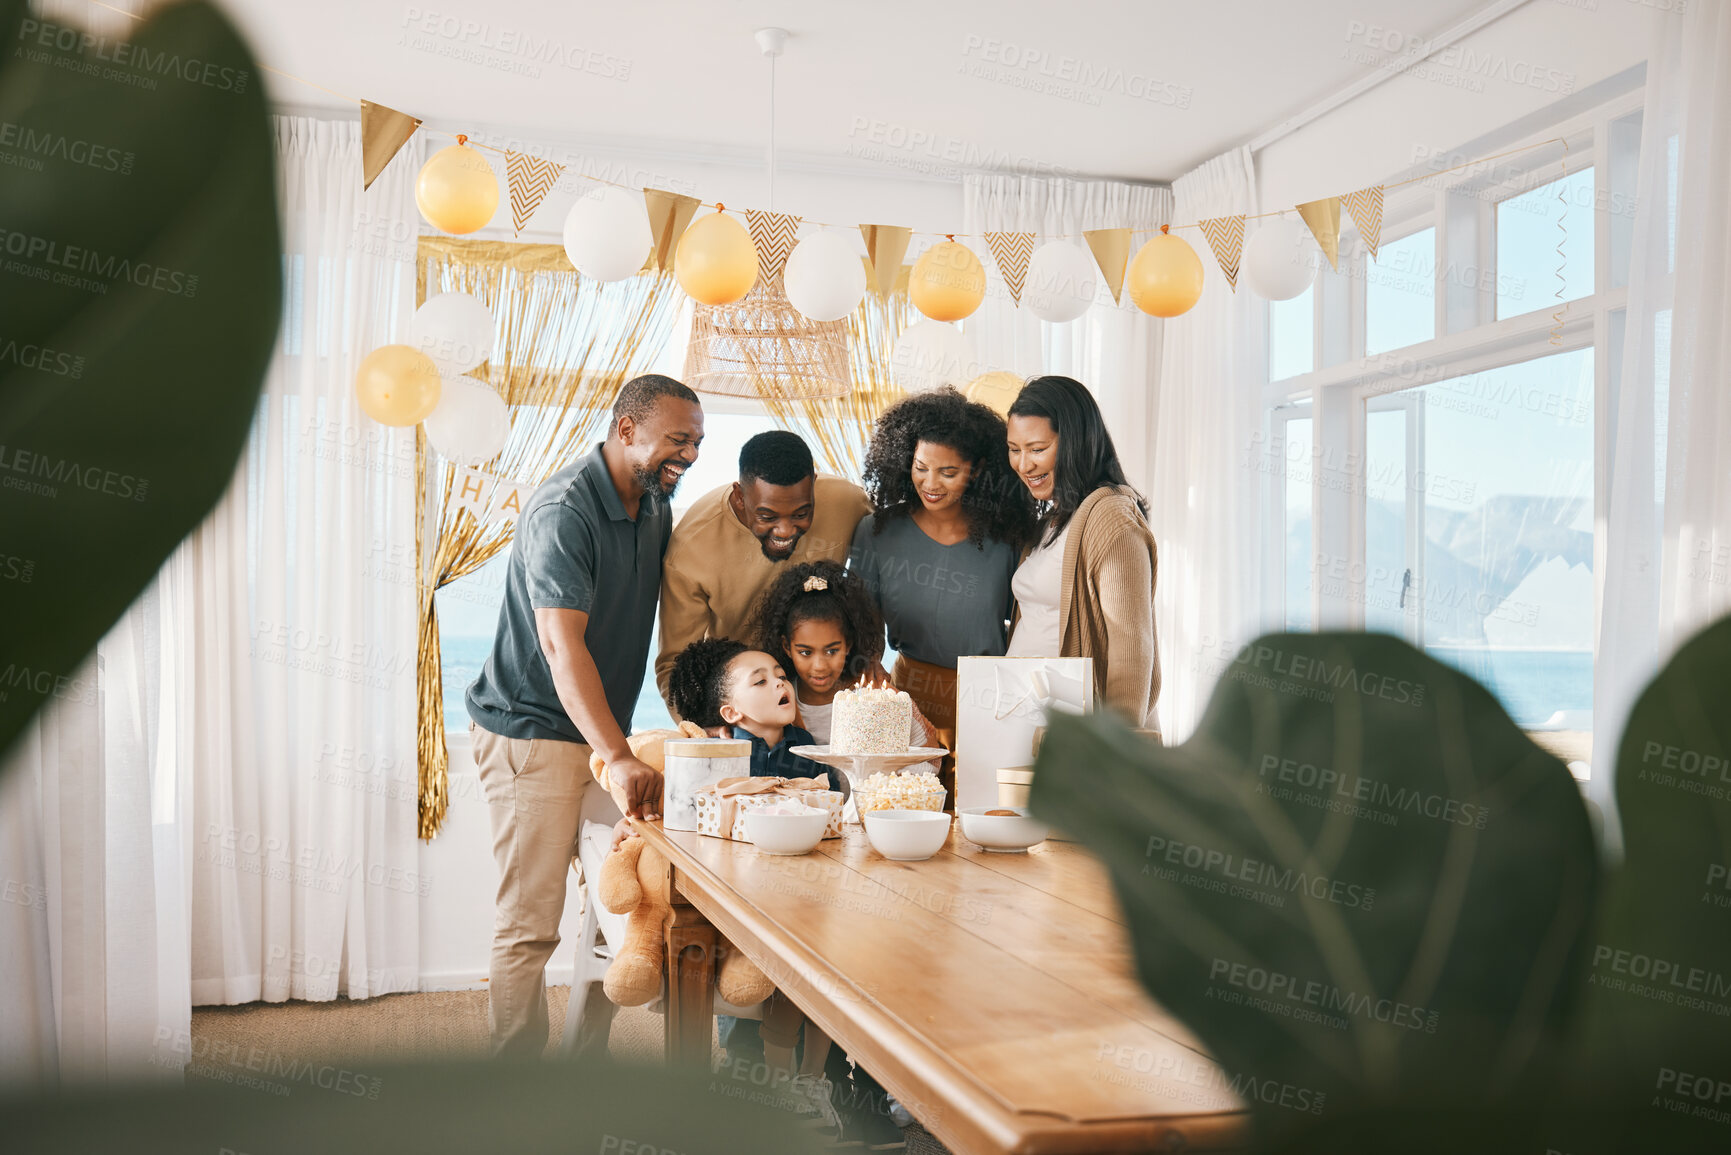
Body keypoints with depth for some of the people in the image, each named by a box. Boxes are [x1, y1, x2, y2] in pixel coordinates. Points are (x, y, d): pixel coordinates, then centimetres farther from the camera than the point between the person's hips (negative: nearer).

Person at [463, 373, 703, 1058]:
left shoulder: (655, 505, 8)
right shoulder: (563, 511, -20)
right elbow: (562, 645, -29)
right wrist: (621, 761, -37)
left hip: (603, 733, 8)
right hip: (532, 732, -8)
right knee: (531, 926, -6)